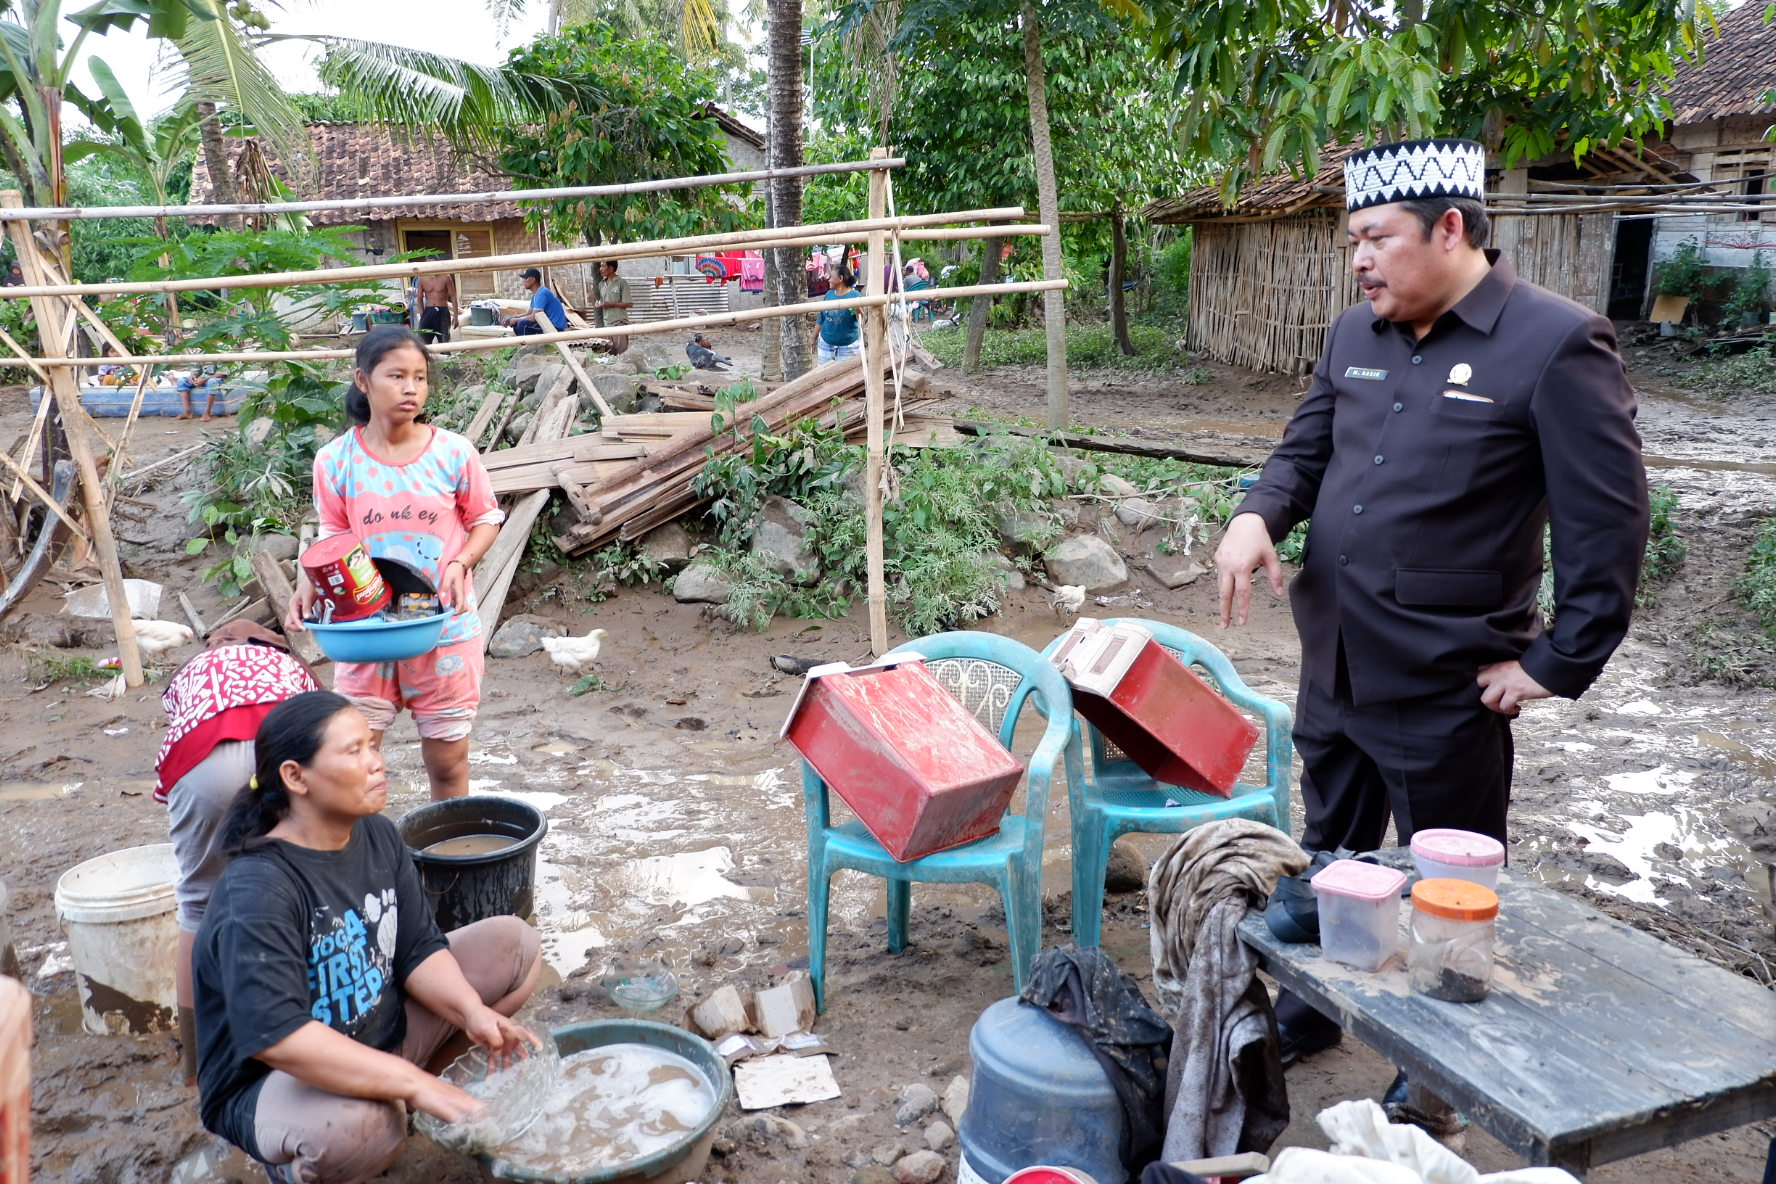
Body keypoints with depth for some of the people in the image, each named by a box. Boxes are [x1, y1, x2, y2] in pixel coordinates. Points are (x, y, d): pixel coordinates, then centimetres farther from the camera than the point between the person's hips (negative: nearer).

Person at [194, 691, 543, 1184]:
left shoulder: (377, 836, -6)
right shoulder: (256, 892, -29)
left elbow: (419, 946, -2)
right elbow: (275, 1036, -37)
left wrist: (472, 1012, -21)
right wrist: (414, 1083, -37)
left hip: (383, 1029, 8)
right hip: (270, 1081, -7)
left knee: (515, 944, -1)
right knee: (358, 1124, -42)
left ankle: (390, 1090, 7)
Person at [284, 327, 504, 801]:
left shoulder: (452, 452, -8)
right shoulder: (337, 459, -5)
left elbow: (486, 520, 4)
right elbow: (333, 538, 6)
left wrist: (460, 564, -15)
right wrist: (307, 585, -12)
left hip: (445, 626, 0)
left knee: (447, 757, 10)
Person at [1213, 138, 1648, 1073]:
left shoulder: (1555, 344, -15)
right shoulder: (1355, 335, 5)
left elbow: (1606, 528, -13)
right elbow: (1305, 450, 15)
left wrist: (1556, 664, -13)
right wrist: (1257, 515, -7)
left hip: (1445, 685, -6)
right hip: (1332, 667, 6)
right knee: (1327, 852, 23)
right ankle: (1307, 1010, 45)